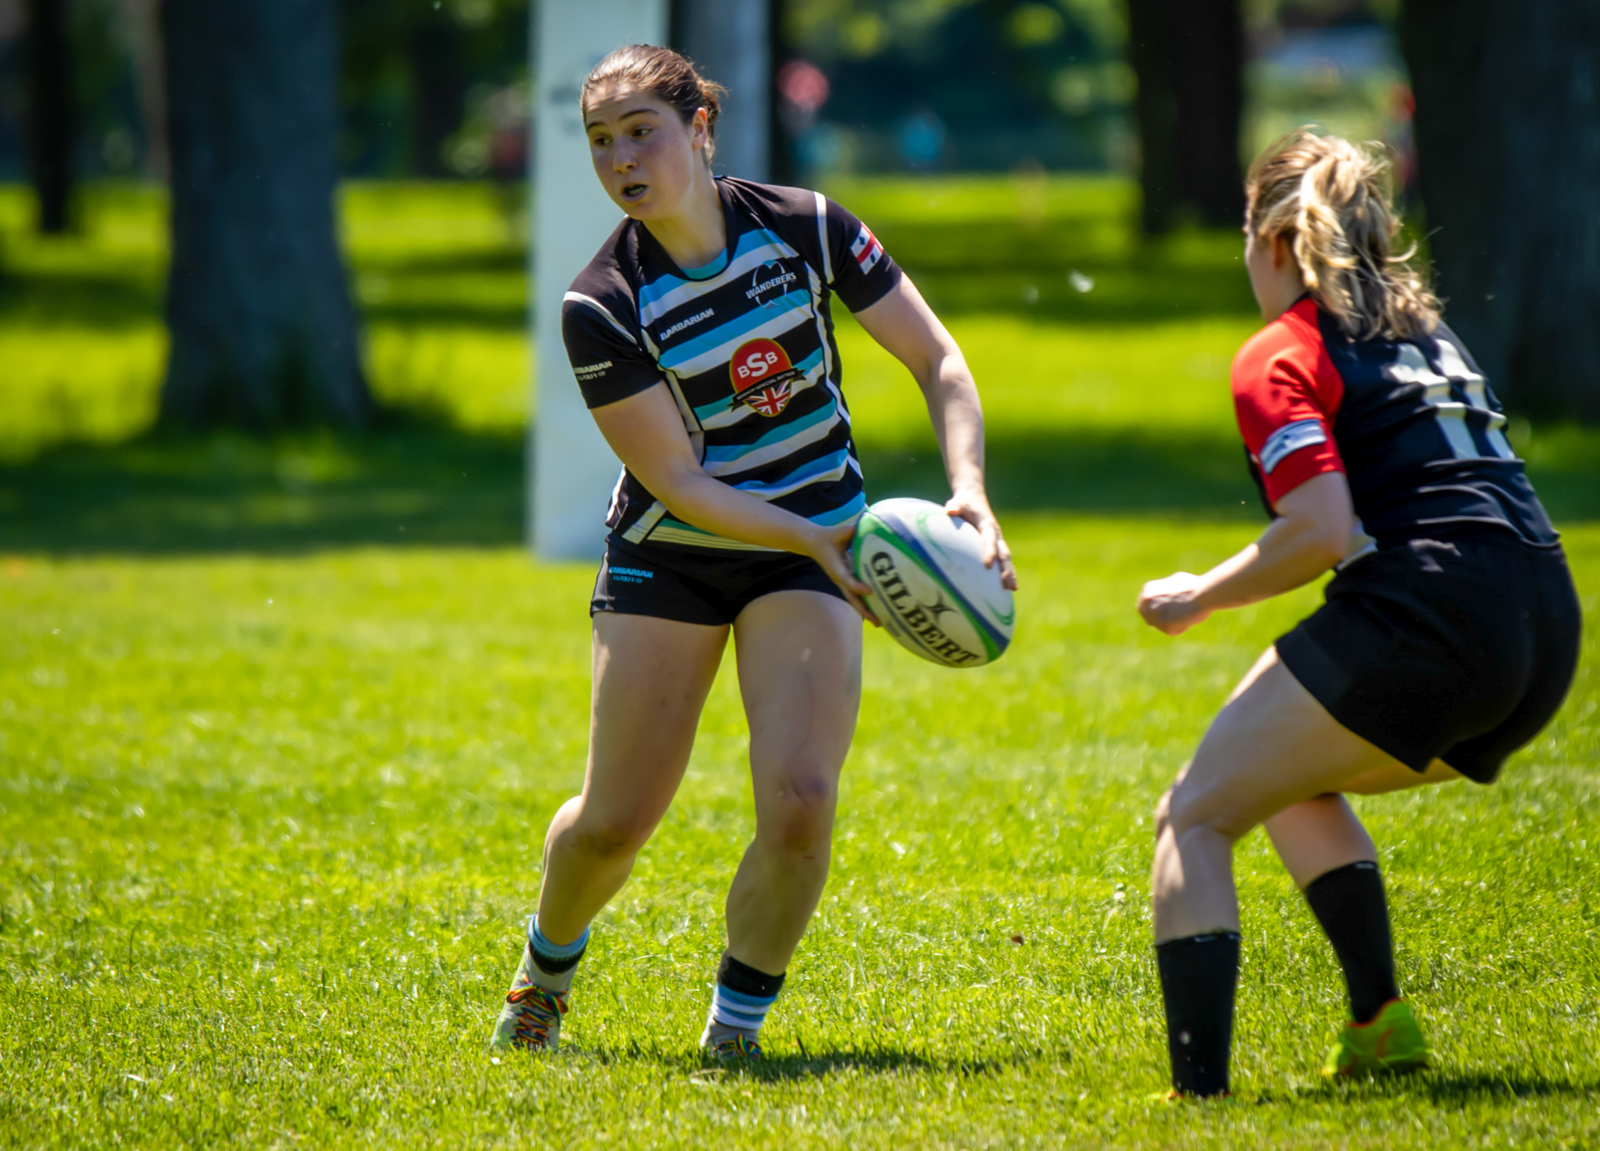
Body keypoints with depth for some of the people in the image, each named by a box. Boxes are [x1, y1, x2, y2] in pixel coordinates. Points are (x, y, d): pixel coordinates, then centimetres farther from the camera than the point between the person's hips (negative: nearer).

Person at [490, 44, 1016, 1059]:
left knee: (800, 804, -18)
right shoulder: (602, 308, -18)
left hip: (813, 545, 1)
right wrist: (819, 540, -28)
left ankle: (737, 1026, 4)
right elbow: (679, 482, -17)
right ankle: (546, 968, 37)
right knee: (614, 823, 3)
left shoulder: (805, 227, -12)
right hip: (669, 557, -1)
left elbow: (939, 362, -6)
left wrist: (969, 489, -22)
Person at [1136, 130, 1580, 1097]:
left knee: (1194, 819, 3)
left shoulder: (1282, 355, 1)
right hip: (1547, 638, 8)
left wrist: (1200, 597, 1)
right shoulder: (1430, 333, 25)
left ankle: (1200, 1093, -13)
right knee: (1293, 783, 31)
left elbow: (1322, 531, -12)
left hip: (1423, 620, -8)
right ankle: (1380, 1019, 20)